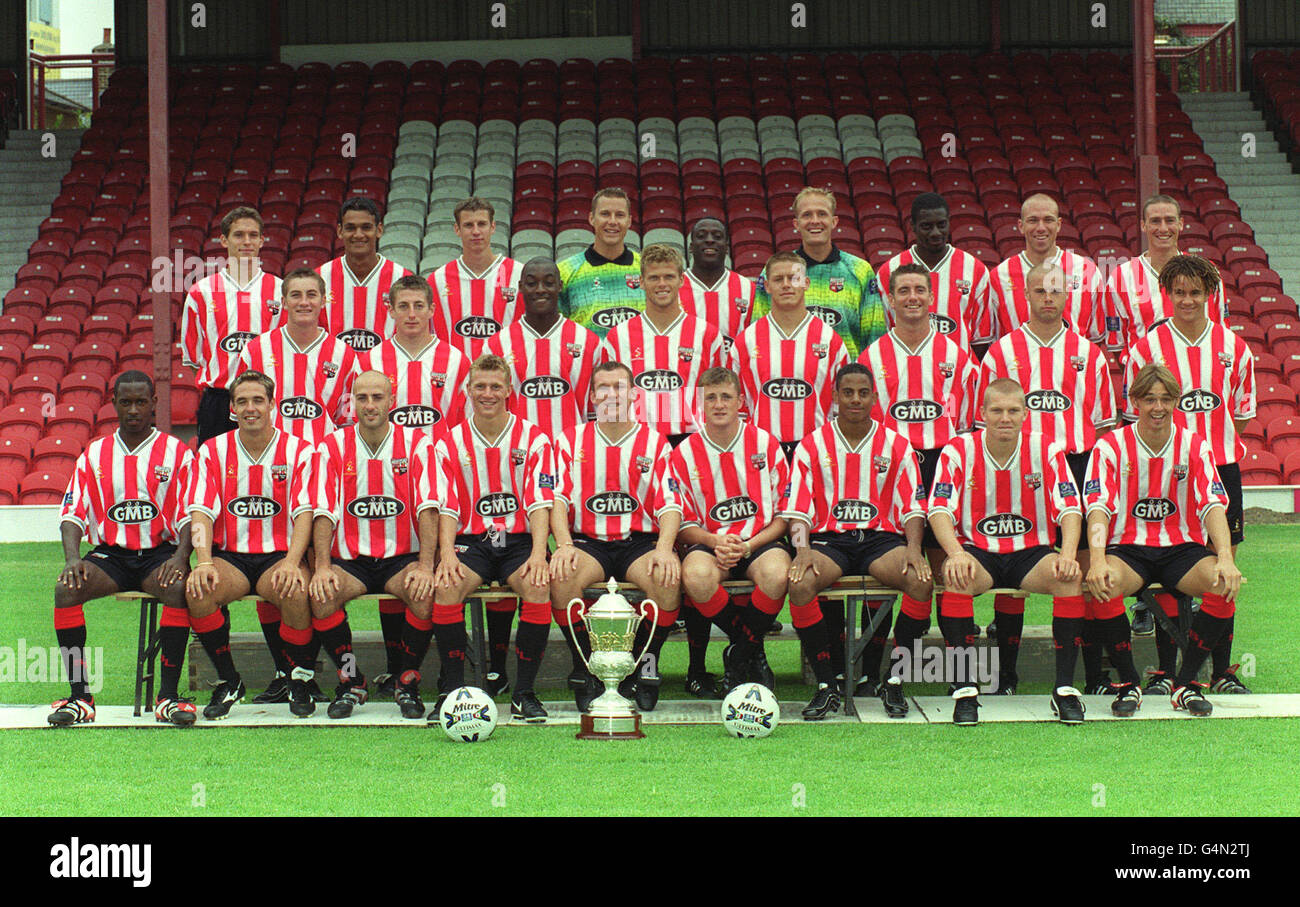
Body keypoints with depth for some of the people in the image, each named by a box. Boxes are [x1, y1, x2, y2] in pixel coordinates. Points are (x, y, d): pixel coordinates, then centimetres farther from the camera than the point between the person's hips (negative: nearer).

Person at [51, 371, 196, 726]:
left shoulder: (176, 452, 5)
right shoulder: (94, 454, 12)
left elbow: (190, 516, -1)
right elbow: (72, 513, 6)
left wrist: (180, 557, -20)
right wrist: (72, 557, -13)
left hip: (160, 552, -2)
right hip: (110, 553, 2)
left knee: (178, 589, -36)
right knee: (66, 589, -27)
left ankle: (169, 695, -30)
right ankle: (80, 696, -23)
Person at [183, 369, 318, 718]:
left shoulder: (299, 451, 2)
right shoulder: (212, 451, 7)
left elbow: (305, 513, -7)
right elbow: (201, 512, -3)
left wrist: (291, 562, -25)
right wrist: (204, 562, -21)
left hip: (279, 555, -2)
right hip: (229, 556, 2)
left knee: (295, 591, -35)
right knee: (198, 591, -30)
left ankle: (299, 679, -8)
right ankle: (228, 682, -8)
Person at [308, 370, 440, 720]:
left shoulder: (415, 443, 1)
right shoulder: (333, 446, 3)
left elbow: (428, 507, -9)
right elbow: (325, 512, -4)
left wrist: (425, 564, -23)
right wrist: (322, 566, -19)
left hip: (403, 556, -1)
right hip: (350, 559, 1)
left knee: (425, 593, -32)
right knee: (321, 596, -29)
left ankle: (408, 682, -8)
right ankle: (351, 681, -6)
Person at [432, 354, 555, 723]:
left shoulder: (533, 438, 4)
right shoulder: (451, 442, 8)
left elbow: (540, 503, -4)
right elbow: (447, 508, 1)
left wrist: (538, 554, -20)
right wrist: (447, 553, -18)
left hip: (519, 540, -1)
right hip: (471, 540, 1)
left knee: (538, 586, -32)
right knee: (446, 586, -31)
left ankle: (524, 693, -19)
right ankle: (452, 689, -18)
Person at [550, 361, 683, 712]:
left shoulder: (655, 442, 9)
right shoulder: (571, 440, 11)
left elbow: (669, 505, 2)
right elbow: (558, 499, 3)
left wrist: (664, 548, -19)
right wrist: (564, 545, -17)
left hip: (639, 541, 0)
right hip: (587, 541, 0)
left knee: (667, 576, -33)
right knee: (560, 575, -33)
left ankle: (646, 665, -10)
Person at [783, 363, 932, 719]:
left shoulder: (896, 445, 10)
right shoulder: (812, 446, 8)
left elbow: (912, 507, 6)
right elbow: (798, 508, 3)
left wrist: (913, 549, -13)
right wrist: (802, 549, -16)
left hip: (881, 537, 0)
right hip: (829, 539, 0)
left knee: (922, 580, -31)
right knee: (800, 584, -33)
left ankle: (893, 679, -15)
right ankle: (827, 685, -21)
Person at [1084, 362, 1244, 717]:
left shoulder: (1194, 446, 3)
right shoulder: (1110, 447, -2)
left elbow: (1214, 505, -7)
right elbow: (1099, 507, -14)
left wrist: (1226, 558, -26)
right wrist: (1097, 560, -33)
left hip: (1182, 547, 2)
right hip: (1127, 547, -2)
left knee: (1225, 584, -29)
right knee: (1105, 584, -35)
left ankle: (1185, 682, -10)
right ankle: (1129, 683, -13)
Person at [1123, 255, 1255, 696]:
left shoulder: (1233, 347, 7)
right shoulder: (1147, 348, 0)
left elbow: (1242, 412, 14)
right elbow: (1136, 417, 3)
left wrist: (1218, 448, 7)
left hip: (1221, 466, 2)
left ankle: (1222, 670, 12)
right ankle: (1165, 670, 5)